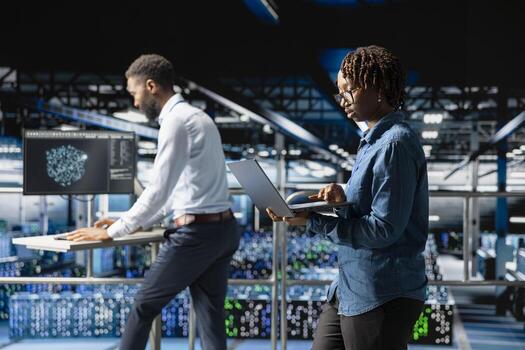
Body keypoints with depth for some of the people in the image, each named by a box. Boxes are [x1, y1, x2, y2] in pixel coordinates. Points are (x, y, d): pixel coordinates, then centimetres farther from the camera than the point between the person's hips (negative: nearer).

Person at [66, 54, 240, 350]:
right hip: (223, 229, 9)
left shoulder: (176, 120, -12)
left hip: (196, 232, -9)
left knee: (145, 306, 6)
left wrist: (114, 232, -9)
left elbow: (159, 190, -17)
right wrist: (133, 224, 20)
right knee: (211, 317, 9)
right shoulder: (196, 117, 18)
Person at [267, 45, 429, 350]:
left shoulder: (395, 144, -17)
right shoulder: (373, 141, 13)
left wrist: (312, 222, -19)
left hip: (383, 298, -9)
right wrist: (342, 199, -6)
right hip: (350, 290, 9)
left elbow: (384, 228, -21)